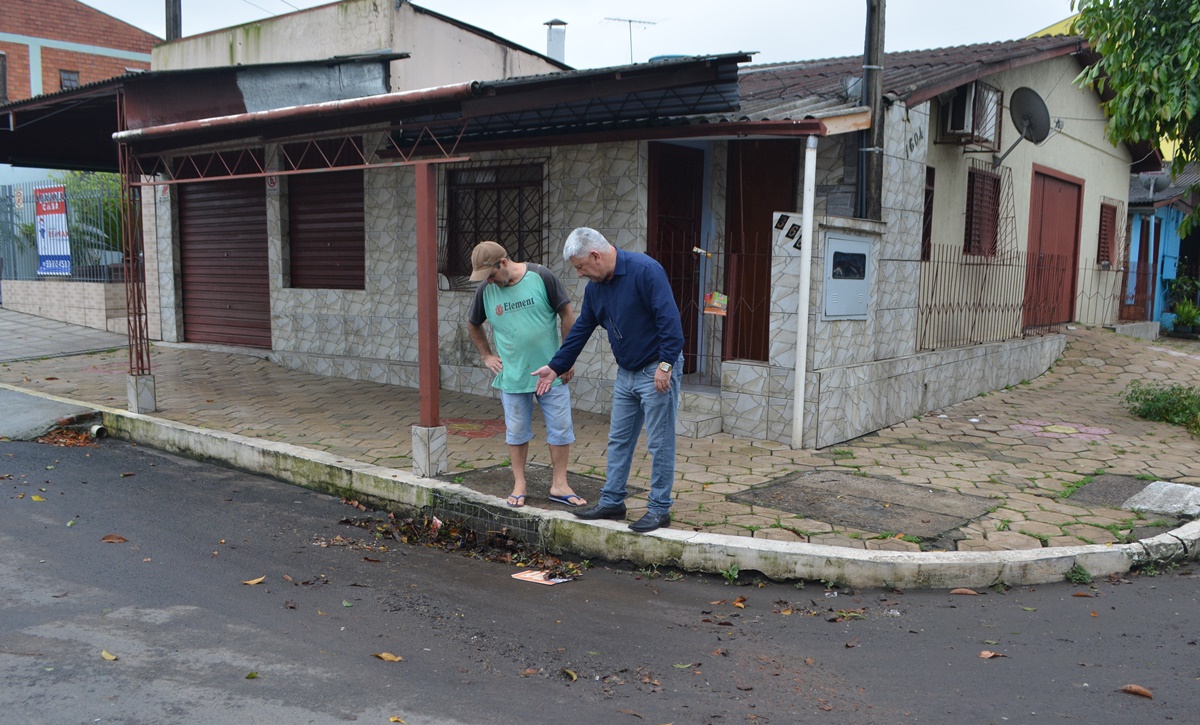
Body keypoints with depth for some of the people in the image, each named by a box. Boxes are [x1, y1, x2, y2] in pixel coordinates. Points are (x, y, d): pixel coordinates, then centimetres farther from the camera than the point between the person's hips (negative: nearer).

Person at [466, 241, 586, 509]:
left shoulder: (542, 277, -11)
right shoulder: (486, 290, -2)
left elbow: (567, 314, -4)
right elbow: (473, 325, 17)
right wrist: (486, 356, 10)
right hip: (512, 375, 2)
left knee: (560, 429, 3)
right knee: (517, 432, 9)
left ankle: (559, 485, 15)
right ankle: (519, 484, 22)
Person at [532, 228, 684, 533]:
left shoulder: (644, 270, -18)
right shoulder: (595, 287, 7)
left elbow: (669, 318, -23)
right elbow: (581, 329, 15)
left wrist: (666, 364, -26)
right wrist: (556, 366, 16)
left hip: (657, 371, -8)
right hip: (626, 373, 8)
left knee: (660, 444, -1)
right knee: (618, 440, 13)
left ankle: (659, 510, 9)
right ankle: (611, 502, 23)